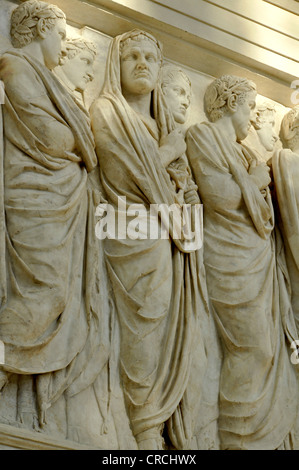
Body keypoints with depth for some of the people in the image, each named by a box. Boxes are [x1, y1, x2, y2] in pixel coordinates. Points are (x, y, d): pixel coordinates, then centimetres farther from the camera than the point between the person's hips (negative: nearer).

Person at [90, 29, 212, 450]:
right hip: (137, 242, -7)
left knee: (183, 340, 0)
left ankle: (182, 438, 1)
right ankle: (148, 436, -10)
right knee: (146, 339, -12)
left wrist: (181, 191, 1)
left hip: (174, 245, 7)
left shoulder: (164, 123, 25)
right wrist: (170, 152, 4)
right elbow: (126, 175, -9)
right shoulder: (107, 112, 3)